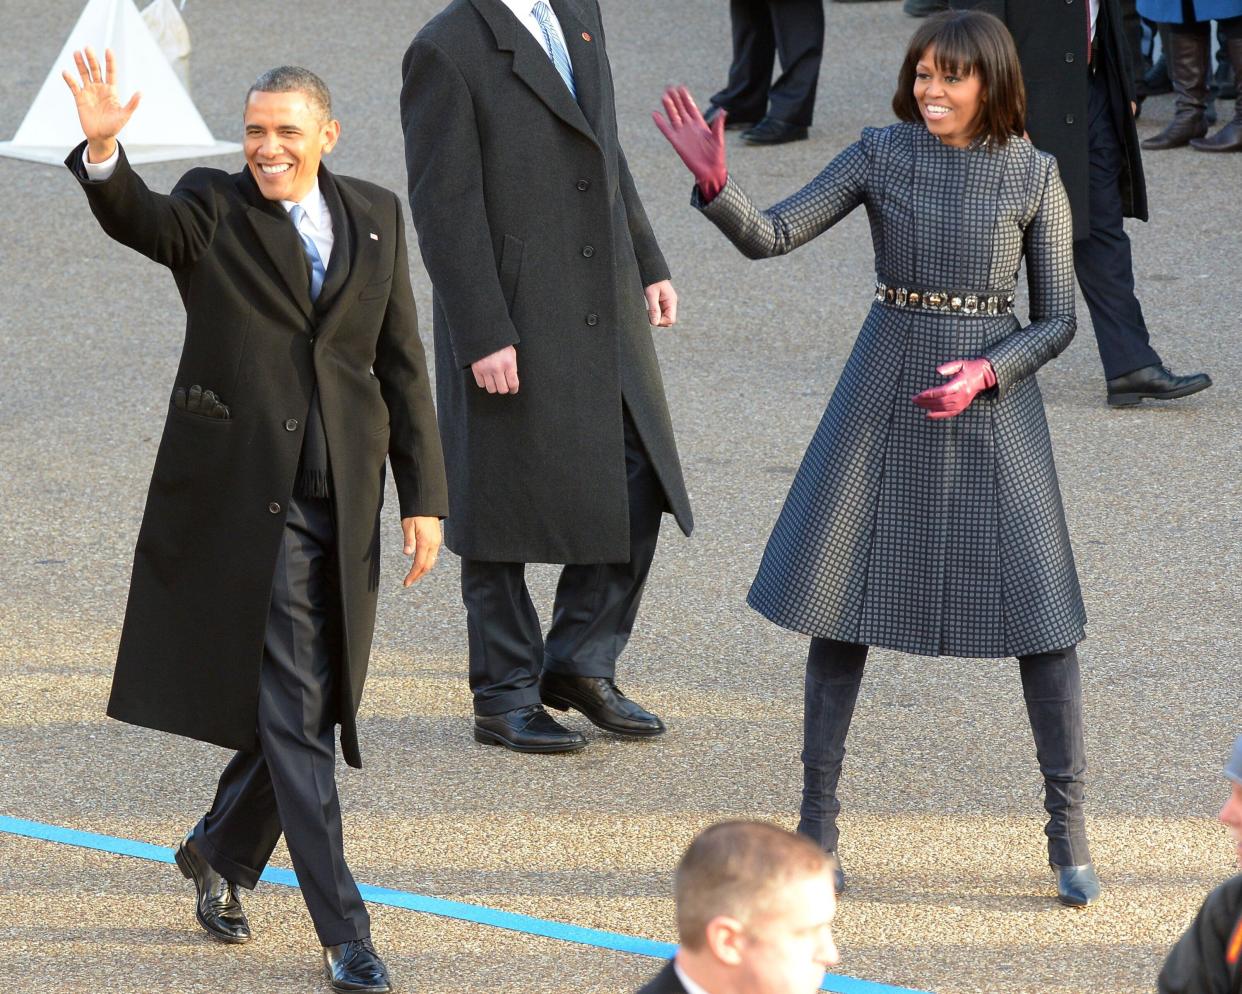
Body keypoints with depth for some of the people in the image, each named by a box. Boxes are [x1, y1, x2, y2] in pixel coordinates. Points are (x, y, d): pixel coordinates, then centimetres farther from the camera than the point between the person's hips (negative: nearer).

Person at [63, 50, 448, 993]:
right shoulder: (212, 211, -2)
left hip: (341, 497, 4)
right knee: (294, 709, -5)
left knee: (306, 703, 11)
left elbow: (402, 364, 10)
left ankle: (220, 850, 38)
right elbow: (138, 217, -24)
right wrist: (103, 149, -45)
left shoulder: (374, 217, 9)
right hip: (242, 494, -4)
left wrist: (425, 497, 7)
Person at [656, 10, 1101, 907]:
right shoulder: (882, 155, -2)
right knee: (840, 596, 1)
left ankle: (1069, 831, 9)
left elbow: (1058, 319, 0)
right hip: (886, 394, 1)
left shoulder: (1035, 176, -3)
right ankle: (818, 822, 13)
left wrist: (986, 373, -17)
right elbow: (769, 236, -7)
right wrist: (714, 183, -26)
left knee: (1040, 610, -4)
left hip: (994, 397, -1)